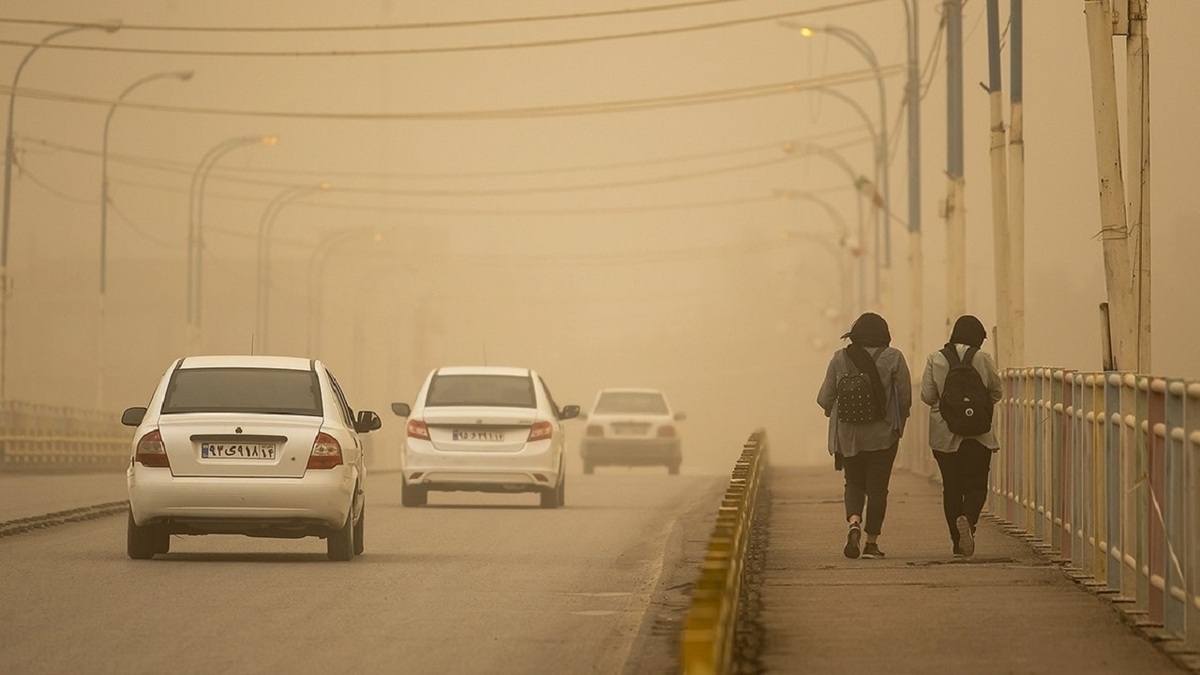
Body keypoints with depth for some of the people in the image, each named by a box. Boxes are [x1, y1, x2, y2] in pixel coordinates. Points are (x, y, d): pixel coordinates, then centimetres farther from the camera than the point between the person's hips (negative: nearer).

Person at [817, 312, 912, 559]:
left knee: (854, 483, 16)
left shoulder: (840, 359, -1)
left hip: (848, 435, 1)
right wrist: (898, 422, 14)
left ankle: (854, 522, -11)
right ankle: (872, 543, 5)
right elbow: (905, 397, -4)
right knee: (877, 487, 7)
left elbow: (825, 398, 2)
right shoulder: (893, 358, -5)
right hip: (882, 435, -1)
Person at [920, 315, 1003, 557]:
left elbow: (927, 395, -2)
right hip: (978, 434, -2)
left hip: (944, 435, 2)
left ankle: (958, 543, 9)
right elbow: (997, 392, 3)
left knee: (951, 487, 9)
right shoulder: (983, 359, -5)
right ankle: (968, 518, -27)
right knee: (976, 485, 4)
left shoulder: (935, 360, -2)